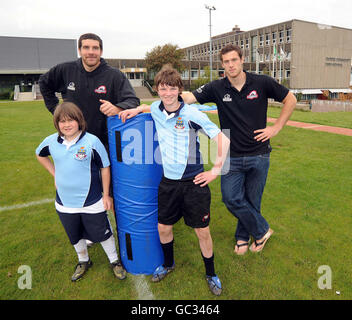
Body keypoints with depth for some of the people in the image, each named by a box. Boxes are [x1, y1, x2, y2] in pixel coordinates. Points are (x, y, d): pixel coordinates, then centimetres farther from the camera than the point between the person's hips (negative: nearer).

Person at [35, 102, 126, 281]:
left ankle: (115, 261, 38)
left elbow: (105, 167, -10)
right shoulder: (51, 142, -5)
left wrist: (106, 194, -7)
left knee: (103, 234, 13)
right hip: (64, 203, 4)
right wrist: (54, 173, 7)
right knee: (75, 237, 24)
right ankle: (83, 261, 51)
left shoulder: (91, 141, -18)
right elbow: (40, 155, 18)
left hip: (92, 203, -4)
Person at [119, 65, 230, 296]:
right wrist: (136, 109, 9)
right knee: (163, 227, 16)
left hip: (194, 183, -4)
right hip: (168, 182, 5)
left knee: (202, 231, 7)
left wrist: (216, 170, -10)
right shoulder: (156, 109, 1)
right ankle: (168, 264, 45)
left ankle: (211, 274, 33)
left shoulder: (192, 114, -14)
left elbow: (223, 140, -11)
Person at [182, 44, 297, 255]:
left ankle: (243, 236, 35)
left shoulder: (262, 83, -4)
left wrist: (276, 128, -1)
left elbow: (290, 100, 8)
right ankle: (262, 230, 24)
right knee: (231, 199, -2)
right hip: (232, 156, 1)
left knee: (252, 200, 10)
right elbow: (187, 98, -13)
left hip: (258, 155, 0)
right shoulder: (217, 88, -3)